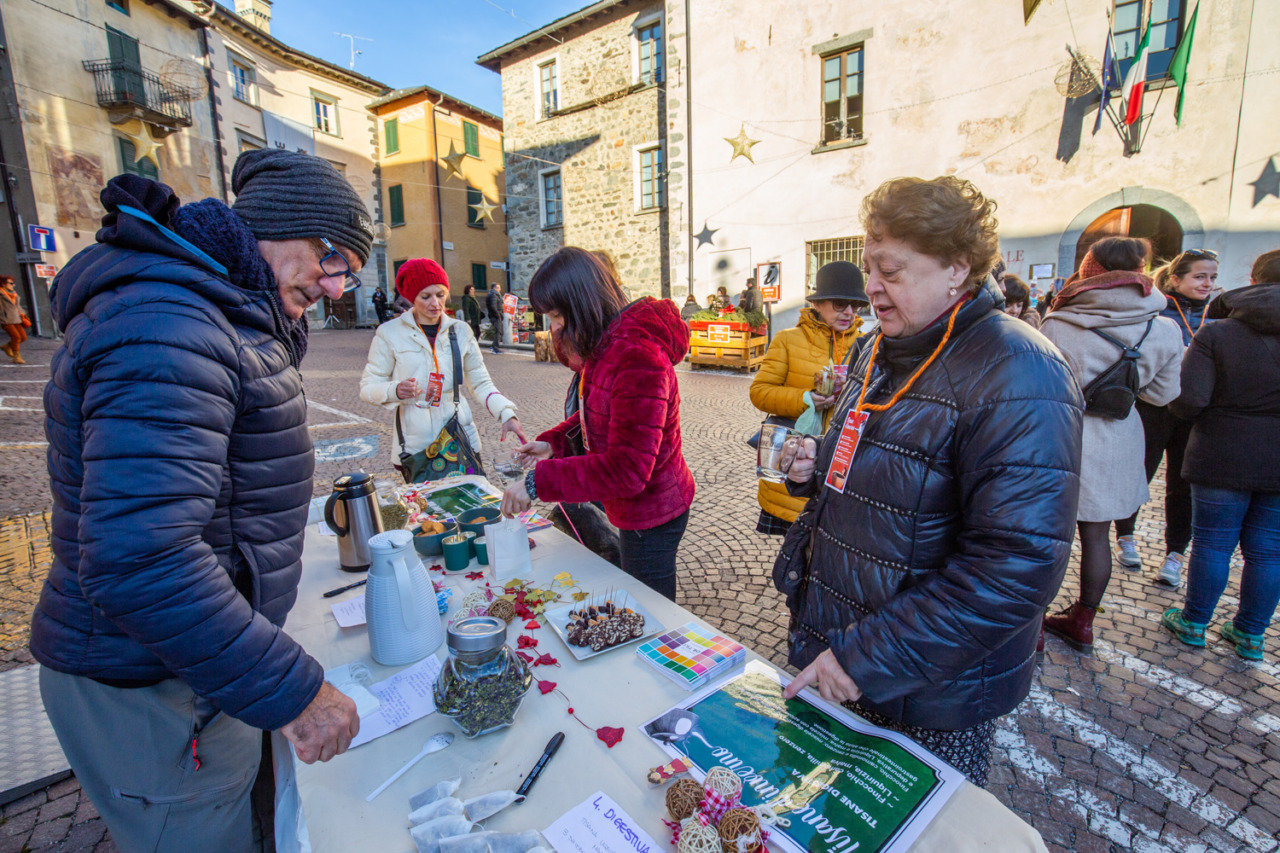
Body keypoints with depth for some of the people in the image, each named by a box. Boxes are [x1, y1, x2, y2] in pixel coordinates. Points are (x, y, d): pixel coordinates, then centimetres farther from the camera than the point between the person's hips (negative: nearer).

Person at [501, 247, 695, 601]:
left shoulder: (638, 357, -30)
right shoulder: (606, 346, 4)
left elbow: (627, 469, -34)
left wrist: (539, 482, -30)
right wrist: (554, 442, 3)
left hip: (652, 514, -10)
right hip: (635, 509, 10)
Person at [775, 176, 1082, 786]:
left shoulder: (1017, 377, -23)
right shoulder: (881, 349, 5)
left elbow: (1017, 566, -29)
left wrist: (866, 657, -27)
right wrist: (819, 464, -2)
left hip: (929, 692, -7)